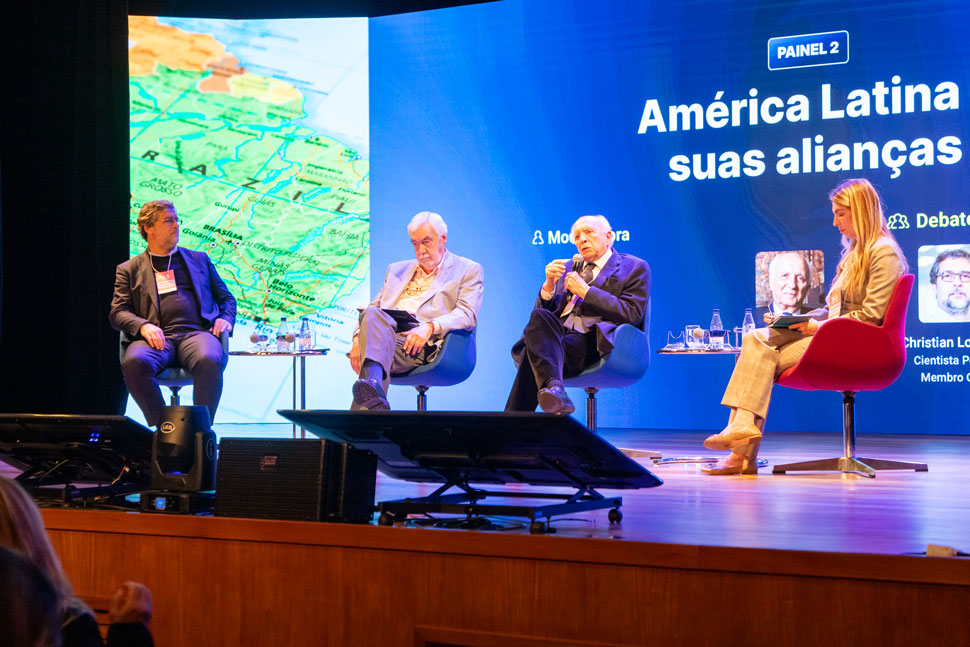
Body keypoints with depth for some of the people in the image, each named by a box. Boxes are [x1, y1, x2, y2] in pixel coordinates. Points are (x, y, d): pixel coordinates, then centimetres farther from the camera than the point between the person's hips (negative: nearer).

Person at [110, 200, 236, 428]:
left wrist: (226, 319, 5)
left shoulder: (199, 260, 28)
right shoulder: (129, 269, 22)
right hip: (157, 337, 0)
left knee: (209, 361, -37)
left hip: (196, 333, 1)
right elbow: (117, 312, 11)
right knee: (134, 362, -36)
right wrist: (142, 325, -11)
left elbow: (226, 298, 29)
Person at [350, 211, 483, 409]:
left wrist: (430, 327, -18)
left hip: (424, 343, -4)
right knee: (372, 315, -34)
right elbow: (374, 306, 23)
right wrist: (358, 335, 1)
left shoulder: (468, 270, 17)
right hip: (384, 329, 4)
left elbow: (467, 315, 1)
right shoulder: (397, 269, 33)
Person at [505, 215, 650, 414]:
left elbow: (631, 314, -3)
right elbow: (545, 310, 22)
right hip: (557, 334, 4)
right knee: (539, 317, -32)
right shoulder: (568, 268, 28)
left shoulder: (634, 268, 12)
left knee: (535, 353, -30)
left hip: (593, 342, -4)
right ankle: (554, 387, -48)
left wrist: (585, 291, -7)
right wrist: (549, 285, 0)